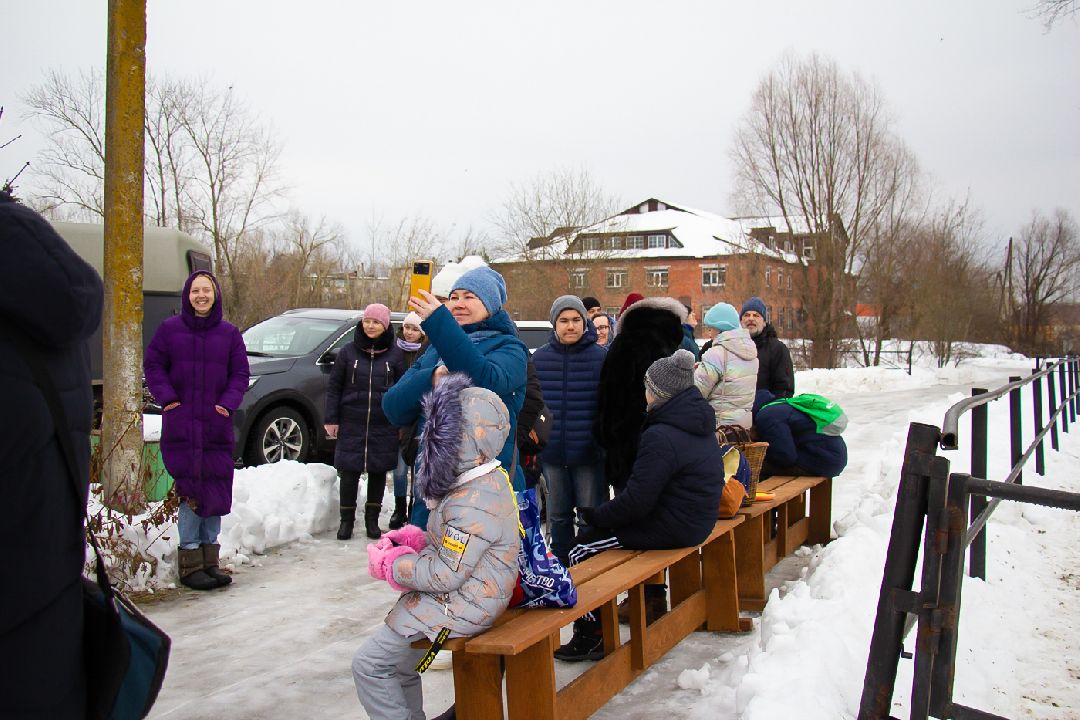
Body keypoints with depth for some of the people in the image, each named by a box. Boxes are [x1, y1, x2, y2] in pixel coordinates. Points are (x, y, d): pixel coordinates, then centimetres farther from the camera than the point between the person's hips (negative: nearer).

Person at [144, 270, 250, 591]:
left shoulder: (229, 333, 8)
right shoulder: (170, 329, 3)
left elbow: (240, 373, 9)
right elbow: (153, 365, 5)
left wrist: (228, 403, -5)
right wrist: (167, 398, -7)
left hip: (217, 426, 3)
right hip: (180, 425, -3)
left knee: (216, 491, 6)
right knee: (191, 492, -6)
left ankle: (209, 560, 17)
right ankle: (190, 562, 3)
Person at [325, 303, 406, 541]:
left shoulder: (395, 354, 2)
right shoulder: (348, 352, 2)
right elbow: (334, 386, 5)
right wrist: (332, 419, 1)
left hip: (384, 425, 0)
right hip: (351, 424, 0)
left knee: (378, 471, 8)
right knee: (349, 472, 0)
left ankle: (372, 520, 21)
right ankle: (346, 520, 14)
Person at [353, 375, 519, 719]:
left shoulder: (472, 504, -28)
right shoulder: (487, 481, 4)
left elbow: (447, 575, -25)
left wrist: (389, 565, -14)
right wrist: (413, 538, 2)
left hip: (460, 607, -10)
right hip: (471, 597, 10)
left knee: (370, 665, -2)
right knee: (399, 662, 25)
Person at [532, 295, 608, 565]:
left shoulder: (601, 357, -6)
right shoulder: (539, 357, 3)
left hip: (588, 452, -3)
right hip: (551, 452, 3)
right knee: (557, 514, 16)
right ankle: (560, 564, 30)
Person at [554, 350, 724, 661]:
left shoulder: (661, 436, -23)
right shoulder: (700, 426, 8)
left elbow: (637, 501, -23)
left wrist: (597, 515, -6)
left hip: (672, 529, -10)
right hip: (696, 522, 10)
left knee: (582, 550, -1)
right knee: (597, 533, 27)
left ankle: (591, 634, 2)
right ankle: (652, 600, 33)